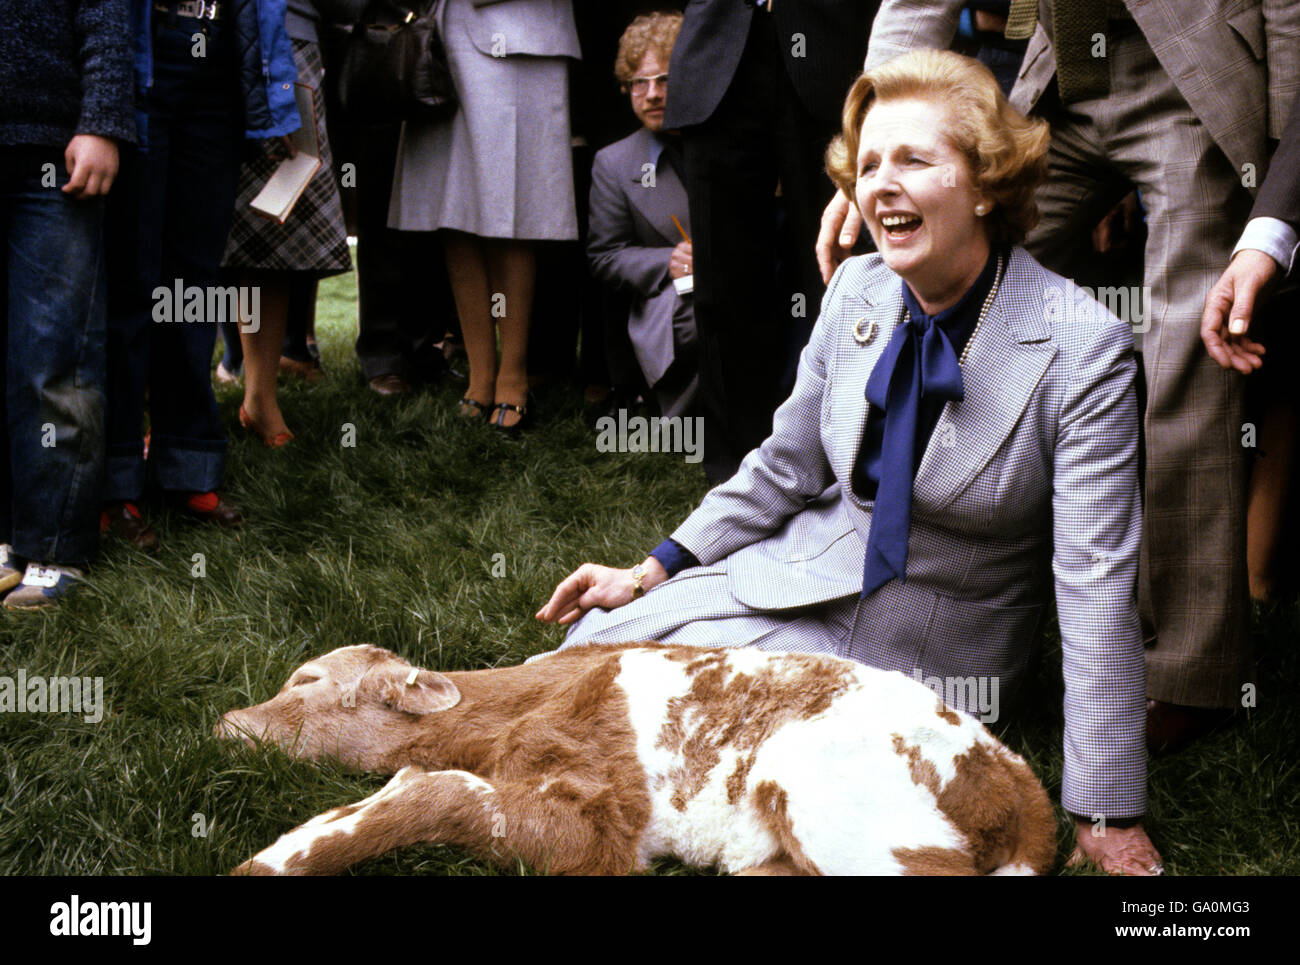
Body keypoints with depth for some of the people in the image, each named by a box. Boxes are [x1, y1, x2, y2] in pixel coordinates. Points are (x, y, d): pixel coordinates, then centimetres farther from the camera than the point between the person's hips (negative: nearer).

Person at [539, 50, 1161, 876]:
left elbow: (1097, 586, -23)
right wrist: (653, 572, 2)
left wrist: (1110, 817, -22)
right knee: (591, 647, -7)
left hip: (932, 646, -4)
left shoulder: (1082, 349, -22)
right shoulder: (858, 290, -6)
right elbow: (788, 465, 7)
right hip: (807, 580, 5)